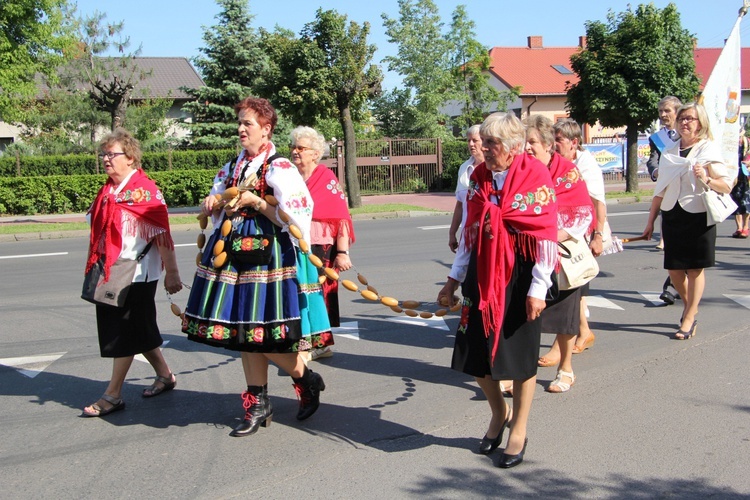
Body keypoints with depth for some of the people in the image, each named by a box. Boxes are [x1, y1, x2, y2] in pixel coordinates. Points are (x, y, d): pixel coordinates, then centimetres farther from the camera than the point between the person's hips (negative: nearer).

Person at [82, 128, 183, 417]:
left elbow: (162, 235, -15)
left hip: (137, 274, -8)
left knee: (125, 334, -1)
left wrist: (171, 273, -16)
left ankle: (113, 395, 6)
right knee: (140, 330, 15)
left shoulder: (145, 191, -13)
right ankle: (165, 376, 31)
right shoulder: (108, 192, 11)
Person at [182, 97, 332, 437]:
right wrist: (213, 204, 3)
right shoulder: (232, 167, 14)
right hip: (235, 254, 8)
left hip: (268, 254, -7)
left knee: (264, 334, -7)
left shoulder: (280, 169, -9)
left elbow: (294, 217, -16)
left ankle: (307, 380, 18)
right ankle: (258, 404, 19)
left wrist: (256, 202, -17)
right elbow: (217, 211, 25)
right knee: (242, 332, 9)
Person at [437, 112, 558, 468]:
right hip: (482, 274, 5)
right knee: (475, 351, 7)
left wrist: (538, 289, -13)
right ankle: (498, 413, 34)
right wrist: (455, 279, 14)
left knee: (520, 355, 5)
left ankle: (518, 431, 24)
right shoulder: (478, 178, 6)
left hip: (520, 275, -5)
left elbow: (547, 237, -10)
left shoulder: (536, 177, -10)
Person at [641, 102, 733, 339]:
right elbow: (661, 189, 15)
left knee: (695, 269, 1)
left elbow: (727, 185, -7)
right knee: (673, 268, 7)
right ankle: (689, 305, 32)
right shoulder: (669, 152, 11)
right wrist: (651, 221, 13)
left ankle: (689, 319, 11)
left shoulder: (709, 149, -2)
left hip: (698, 217, -4)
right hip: (672, 216, 4)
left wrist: (706, 179, -26)